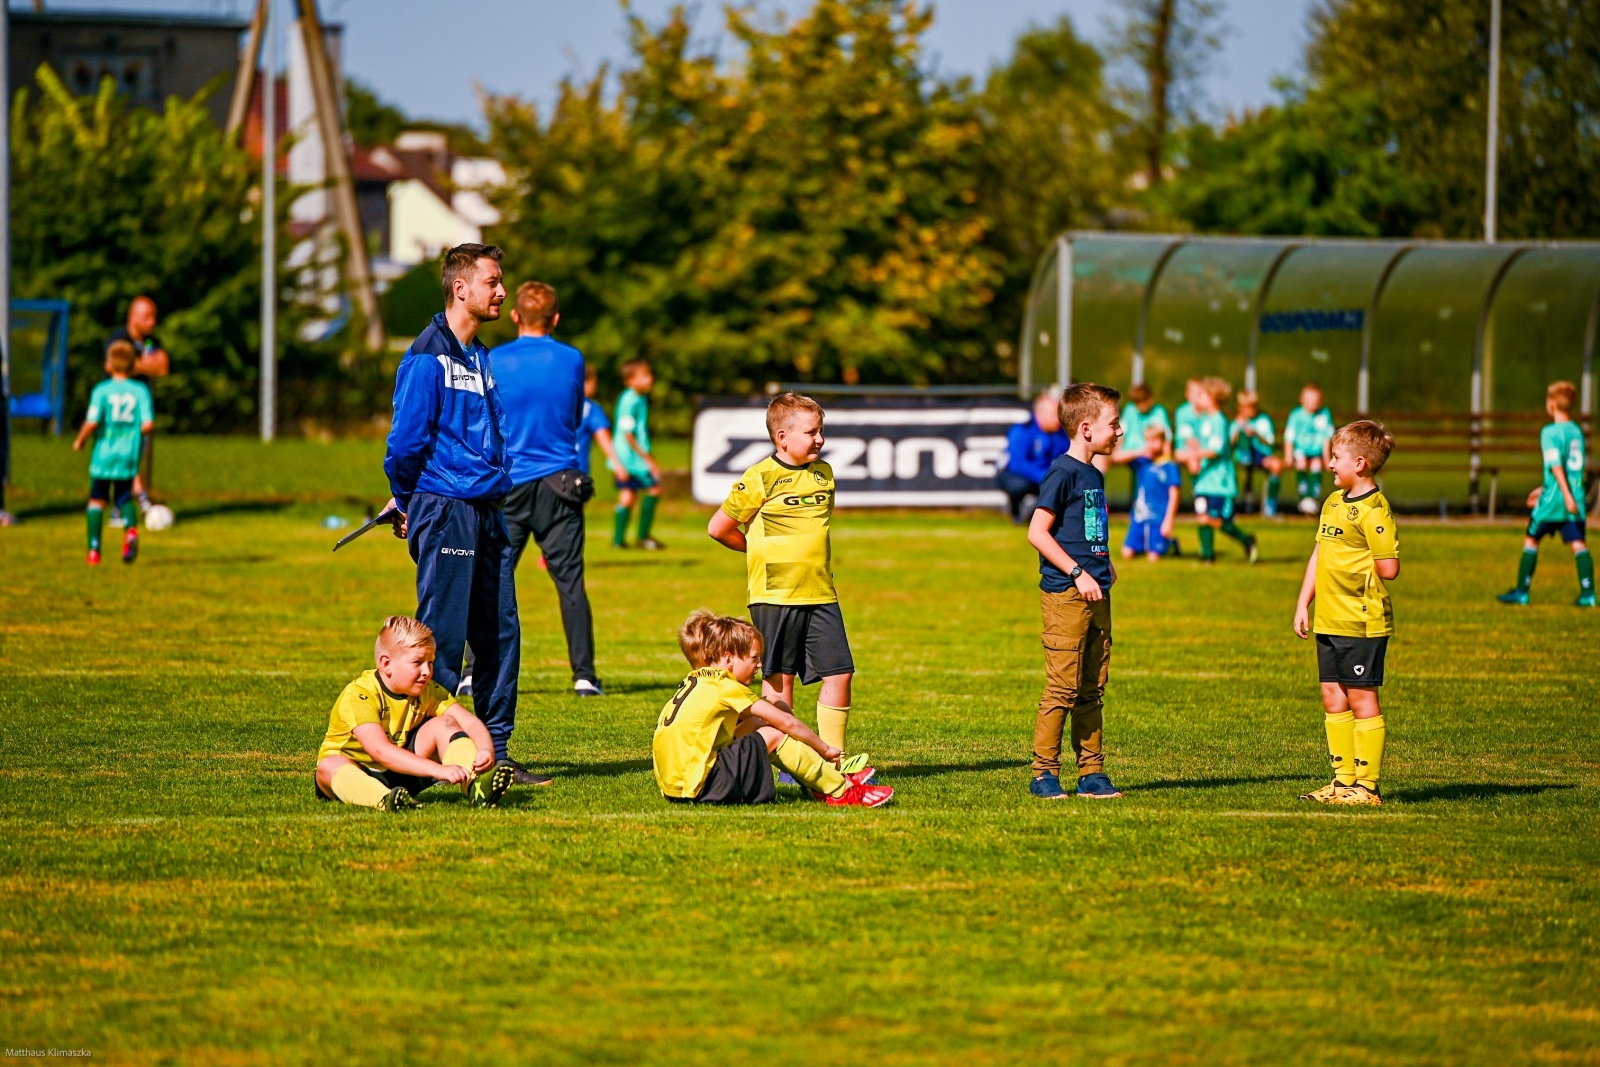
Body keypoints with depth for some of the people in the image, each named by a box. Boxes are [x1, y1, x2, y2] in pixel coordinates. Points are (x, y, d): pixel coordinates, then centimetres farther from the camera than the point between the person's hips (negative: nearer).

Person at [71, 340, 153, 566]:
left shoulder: (102, 391, -7)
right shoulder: (141, 391, -1)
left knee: (97, 499, 10)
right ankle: (131, 529, -14)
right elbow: (148, 424, -8)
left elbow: (92, 422, -16)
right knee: (124, 498, 17)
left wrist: (79, 441, 2)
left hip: (103, 455, -2)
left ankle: (94, 549, 5)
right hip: (129, 457, 2)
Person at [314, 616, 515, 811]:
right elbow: (380, 751, -39)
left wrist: (485, 751, -35)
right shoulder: (358, 696, -25)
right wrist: (438, 770, -48)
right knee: (328, 767, -38)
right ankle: (384, 800, -66)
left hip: (401, 773, 5)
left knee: (444, 724, -13)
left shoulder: (428, 692, -5)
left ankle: (475, 786, -38)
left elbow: (470, 723, -11)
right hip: (355, 774, -5)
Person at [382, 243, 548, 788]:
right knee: (443, 636, -5)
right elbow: (407, 439, -10)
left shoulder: (482, 357, 16)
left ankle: (495, 749, 14)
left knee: (500, 633, 8)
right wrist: (407, 504, 2)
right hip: (444, 512, -8)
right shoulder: (427, 358, -11)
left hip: (486, 513, 8)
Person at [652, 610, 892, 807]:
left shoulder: (695, 682, 18)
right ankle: (842, 791, 3)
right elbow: (787, 723, -4)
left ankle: (830, 776, 20)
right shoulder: (725, 686, -8)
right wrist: (825, 749, 8)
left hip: (673, 787, 9)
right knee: (774, 734, -5)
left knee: (754, 723, 17)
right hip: (699, 787, -9)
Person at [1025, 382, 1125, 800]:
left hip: (1096, 595, 9)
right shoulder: (1063, 473, -12)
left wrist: (1104, 565, 10)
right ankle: (1044, 773, 0)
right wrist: (1078, 573, -17)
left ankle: (1092, 773, 14)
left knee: (1092, 690, 10)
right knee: (1063, 687, -7)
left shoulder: (1094, 476, 15)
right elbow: (1037, 532, -16)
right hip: (1065, 594, -9)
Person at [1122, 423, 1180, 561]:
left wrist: (1168, 520, -13)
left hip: (1159, 519, -5)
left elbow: (1173, 495, -8)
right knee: (1127, 553, 0)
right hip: (1140, 517, 5)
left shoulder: (1170, 467, -6)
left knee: (1153, 557, -6)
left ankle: (1170, 544, 23)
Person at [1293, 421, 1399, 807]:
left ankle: (1366, 785, 3)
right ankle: (1344, 779, 19)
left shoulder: (1373, 510, -15)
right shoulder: (1333, 502, 12)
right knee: (1333, 699, 12)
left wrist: (1357, 563, -4)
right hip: (1330, 621, 9)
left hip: (1362, 623, -9)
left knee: (1361, 700, -2)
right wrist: (1303, 604, 13)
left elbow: (1389, 568, -20)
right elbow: (1320, 556, 17)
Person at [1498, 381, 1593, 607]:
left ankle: (1521, 592, 13)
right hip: (1576, 499, 5)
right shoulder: (1577, 431, 13)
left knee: (1531, 539, 9)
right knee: (1579, 544, 1)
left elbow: (1556, 465, -19)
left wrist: (1567, 496, -24)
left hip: (1553, 499, -5)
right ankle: (1588, 593, -10)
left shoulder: (1550, 433, -9)